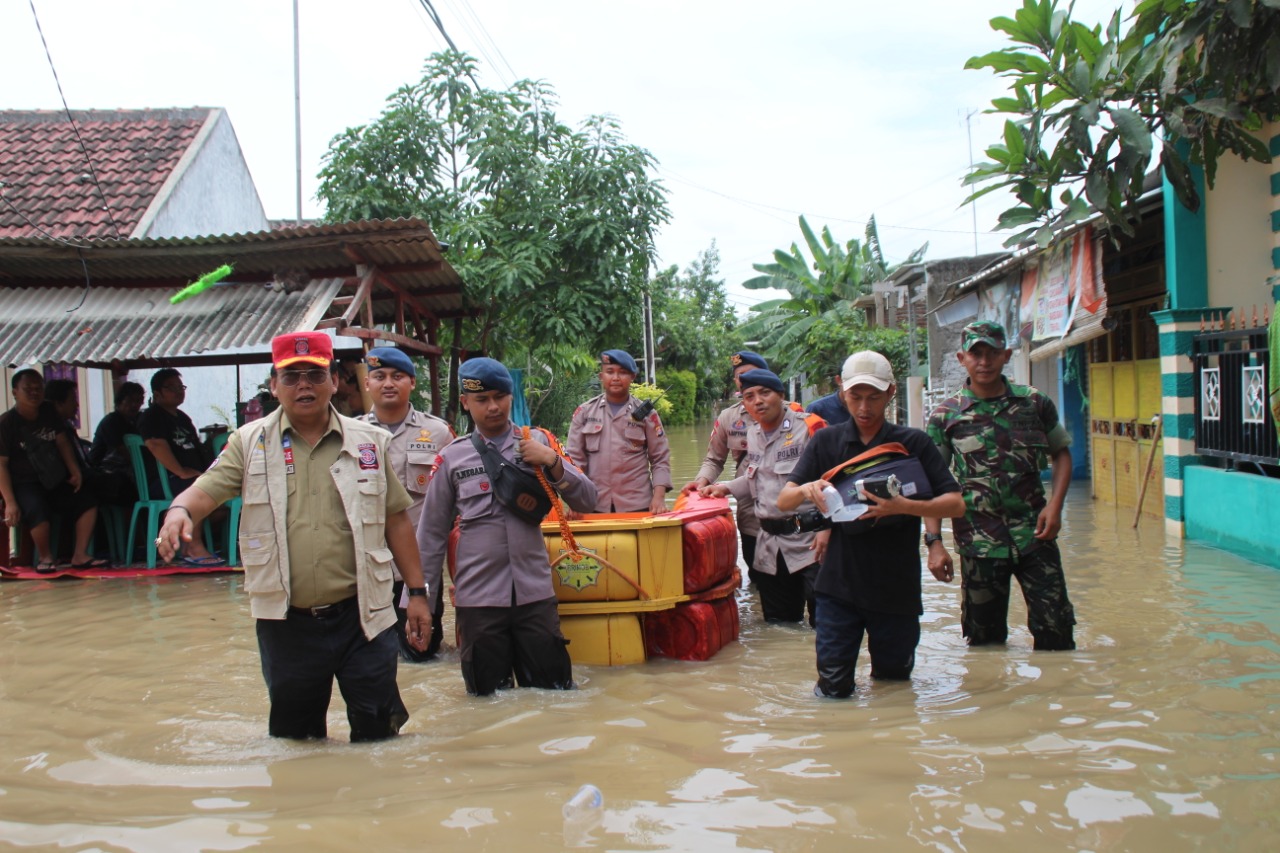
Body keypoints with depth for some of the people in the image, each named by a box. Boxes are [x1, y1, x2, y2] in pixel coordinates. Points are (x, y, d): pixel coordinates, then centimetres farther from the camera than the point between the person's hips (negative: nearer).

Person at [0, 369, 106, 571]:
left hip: (54, 480, 7)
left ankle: (79, 556, -3)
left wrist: (75, 472, -3)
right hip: (23, 484, -7)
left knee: (87, 501, -7)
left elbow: (62, 443, 13)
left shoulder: (50, 414, 8)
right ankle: (45, 558, -9)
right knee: (38, 511, -33)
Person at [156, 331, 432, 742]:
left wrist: (417, 592, 6)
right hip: (287, 622, 1)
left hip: (360, 615, 0)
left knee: (379, 733, 3)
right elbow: (206, 490, -8)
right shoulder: (249, 442, 3)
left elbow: (395, 518, 8)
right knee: (293, 736, 15)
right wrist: (180, 511, -32)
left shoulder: (369, 442, 5)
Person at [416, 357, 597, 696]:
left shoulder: (538, 442, 5)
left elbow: (587, 501, 4)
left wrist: (552, 463, -12)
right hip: (477, 598, 0)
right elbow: (432, 534, 8)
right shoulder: (452, 457, 4)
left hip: (535, 592, 0)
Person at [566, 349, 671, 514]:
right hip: (594, 506, 1)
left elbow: (660, 459, 5)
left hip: (637, 506, 0)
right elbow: (574, 457, 5)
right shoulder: (584, 412, 6)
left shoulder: (645, 413, 4)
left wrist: (659, 497, -8)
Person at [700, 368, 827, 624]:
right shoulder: (753, 433, 12)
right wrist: (725, 488, 15)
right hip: (770, 545, 7)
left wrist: (827, 528, -19)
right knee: (777, 626, 14)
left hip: (810, 539, -7)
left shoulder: (808, 427, -12)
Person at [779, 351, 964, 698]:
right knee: (833, 689, -3)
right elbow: (784, 501, 1)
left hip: (896, 588, 0)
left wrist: (904, 507, -26)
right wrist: (806, 490, -23)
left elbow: (955, 503, -8)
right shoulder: (827, 442, 4)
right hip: (839, 586, 1)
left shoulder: (913, 443, -2)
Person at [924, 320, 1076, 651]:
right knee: (985, 639, 7)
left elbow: (1061, 453, 15)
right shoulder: (946, 415, 0)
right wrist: (934, 542, -8)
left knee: (1056, 630, 0)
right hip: (978, 541, -1)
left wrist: (1055, 505, -1)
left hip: (1034, 537, 1)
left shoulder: (1035, 403, 4)